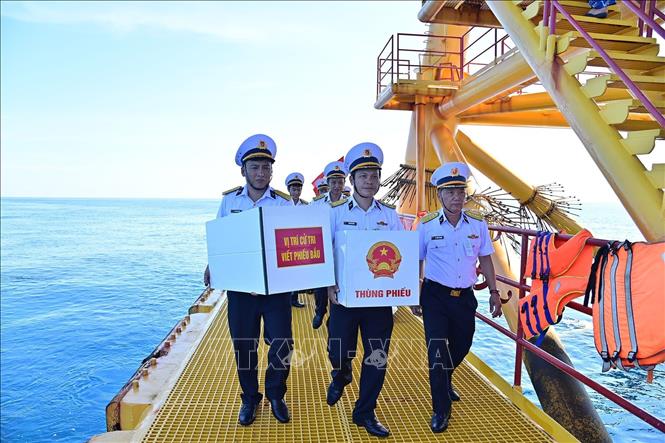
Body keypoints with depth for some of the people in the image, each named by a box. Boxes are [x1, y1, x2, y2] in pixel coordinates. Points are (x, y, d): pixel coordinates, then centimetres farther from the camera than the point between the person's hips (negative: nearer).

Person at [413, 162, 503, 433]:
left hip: (465, 296, 4)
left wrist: (493, 292, 6)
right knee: (437, 351, -3)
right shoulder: (427, 225, -8)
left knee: (461, 346, 18)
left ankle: (444, 380, 50)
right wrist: (414, 297, -1)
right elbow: (416, 263, -1)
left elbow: (485, 259, 8)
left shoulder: (478, 224, -2)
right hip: (436, 296, -3)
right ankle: (441, 410, 14)